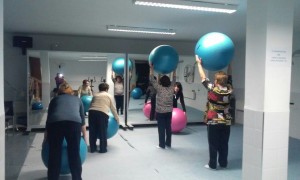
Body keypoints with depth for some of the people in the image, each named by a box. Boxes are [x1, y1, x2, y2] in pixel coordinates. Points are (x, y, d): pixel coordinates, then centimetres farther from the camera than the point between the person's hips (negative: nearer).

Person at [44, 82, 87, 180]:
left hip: (55, 123, 0)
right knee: (75, 154, 11)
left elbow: (48, 117, 31)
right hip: (74, 122, 0)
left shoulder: (54, 99, 30)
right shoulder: (77, 99, 30)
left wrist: (46, 136, 40)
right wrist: (85, 135, 41)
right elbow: (82, 119, 31)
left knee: (54, 155, 13)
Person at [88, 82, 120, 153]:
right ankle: (103, 149, 14)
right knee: (103, 132, 7)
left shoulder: (95, 95, 25)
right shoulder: (109, 96, 16)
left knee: (92, 131, 13)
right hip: (102, 113, -4)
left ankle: (92, 148, 22)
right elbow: (113, 109, 17)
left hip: (92, 112, 4)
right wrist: (117, 118, 26)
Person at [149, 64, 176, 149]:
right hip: (169, 112, 4)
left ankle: (162, 145, 8)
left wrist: (151, 68, -8)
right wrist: (174, 70, 17)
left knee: (161, 128, 2)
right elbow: (174, 80, 11)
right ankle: (168, 144, 19)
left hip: (160, 112, -4)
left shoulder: (159, 88, -14)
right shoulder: (171, 88, -4)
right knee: (168, 127, 10)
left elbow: (152, 79, -11)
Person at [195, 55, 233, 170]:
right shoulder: (229, 90, -5)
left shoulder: (212, 89, -16)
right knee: (224, 144, 13)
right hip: (226, 122, 4)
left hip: (213, 122, -4)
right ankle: (223, 163, 23)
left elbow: (203, 77, -7)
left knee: (213, 144, 5)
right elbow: (229, 77, 11)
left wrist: (199, 63, 3)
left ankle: (212, 164, 12)